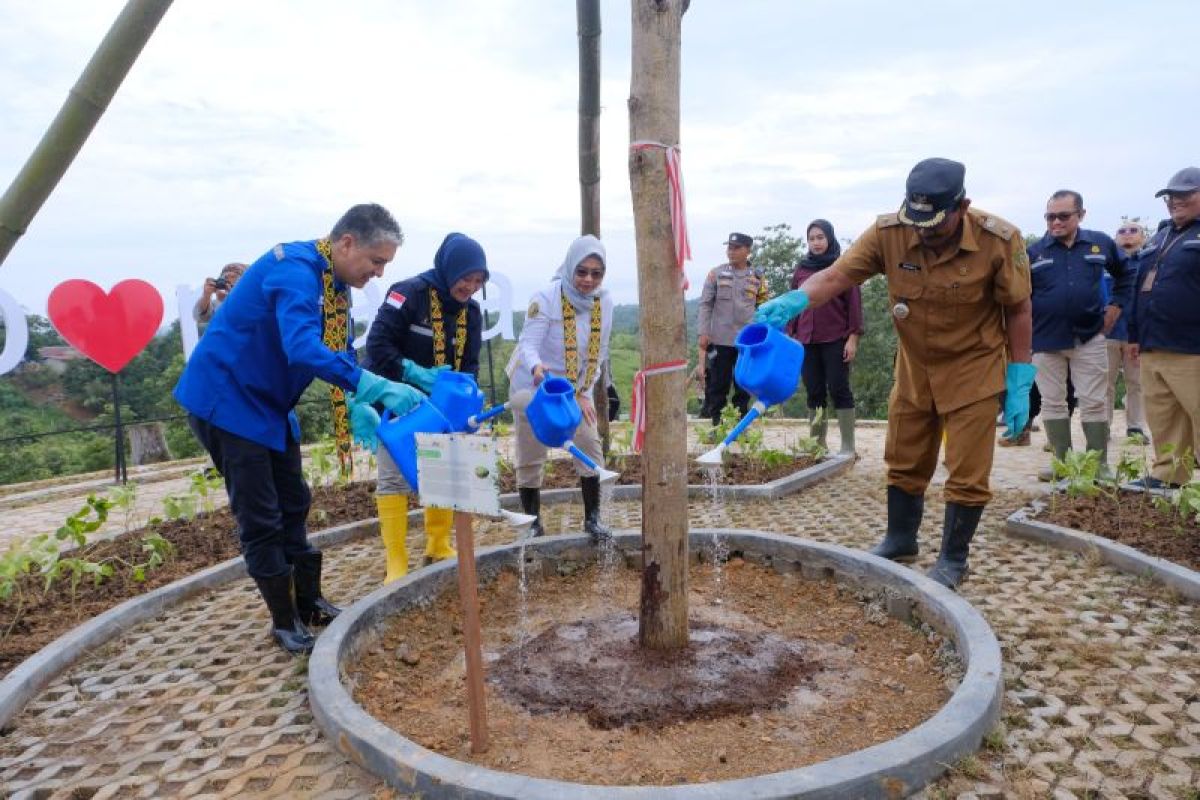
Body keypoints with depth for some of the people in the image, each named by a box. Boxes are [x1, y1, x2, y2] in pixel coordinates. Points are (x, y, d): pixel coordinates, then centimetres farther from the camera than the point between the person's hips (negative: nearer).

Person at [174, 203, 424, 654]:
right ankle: (284, 620, 12)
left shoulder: (335, 284, 4)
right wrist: (375, 386, -45)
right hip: (226, 399, -9)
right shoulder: (296, 269, -26)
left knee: (293, 506, 14)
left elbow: (341, 353, 8)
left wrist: (358, 406, -9)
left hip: (269, 405, 10)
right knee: (261, 518, -2)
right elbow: (303, 349, -41)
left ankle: (309, 604, 26)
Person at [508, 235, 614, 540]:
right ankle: (533, 522, 19)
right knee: (530, 457, 3)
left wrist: (584, 394, -5)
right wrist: (537, 368, -50)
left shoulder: (605, 302, -7)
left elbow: (598, 354, 0)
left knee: (590, 445, -3)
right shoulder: (546, 297, -22)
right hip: (534, 386, -4)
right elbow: (528, 344, -28)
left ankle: (593, 518, 10)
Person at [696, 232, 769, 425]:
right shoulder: (716, 273, 2)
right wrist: (703, 333, -6)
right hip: (720, 340, -1)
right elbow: (705, 304, 1)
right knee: (718, 385, 3)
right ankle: (717, 426, 12)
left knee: (744, 387, 7)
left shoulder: (757, 277, 6)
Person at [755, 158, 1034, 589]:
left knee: (967, 473, 2)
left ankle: (953, 558, 23)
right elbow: (836, 275, -22)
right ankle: (900, 540, 36)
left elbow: (1017, 312, -12)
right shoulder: (888, 232, -19)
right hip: (914, 368, 3)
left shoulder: (999, 240, -22)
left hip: (974, 370, -3)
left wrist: (1019, 384, -12)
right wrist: (794, 300, -44)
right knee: (904, 463, 15)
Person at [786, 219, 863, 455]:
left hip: (836, 340, -4)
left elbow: (854, 303, -2)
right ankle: (817, 444, 12)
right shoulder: (801, 269, 12)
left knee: (839, 389, -4)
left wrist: (853, 337, -9)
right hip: (807, 340, 4)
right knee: (814, 392, 5)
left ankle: (848, 446, 0)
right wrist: (790, 335, 10)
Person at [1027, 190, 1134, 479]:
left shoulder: (1101, 243, 2)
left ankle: (1099, 464, 13)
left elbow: (1126, 273, 19)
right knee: (1052, 403, 6)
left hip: (1089, 337, 0)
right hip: (1045, 340, 0)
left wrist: (1117, 305, 10)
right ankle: (1062, 461, 17)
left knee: (1094, 402, 4)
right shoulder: (1034, 252, -2)